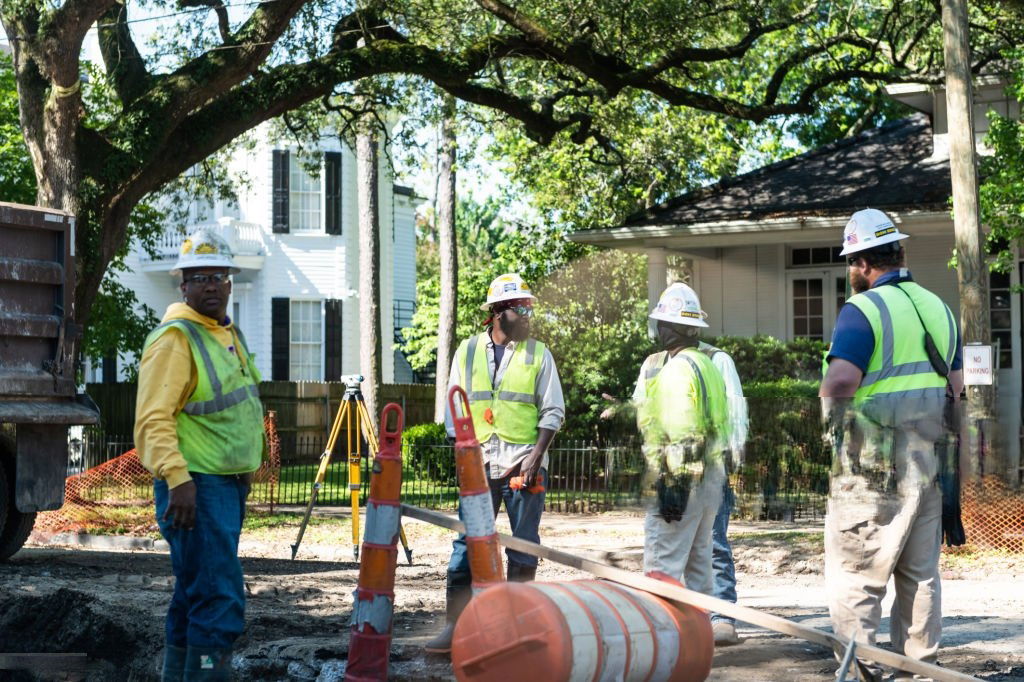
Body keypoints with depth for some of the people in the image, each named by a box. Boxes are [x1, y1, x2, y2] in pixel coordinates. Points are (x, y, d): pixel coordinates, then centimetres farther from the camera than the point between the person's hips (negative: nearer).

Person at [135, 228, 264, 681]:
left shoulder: (229, 335, 16)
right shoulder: (175, 338, -13)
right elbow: (154, 419, -21)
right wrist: (177, 479, -30)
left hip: (229, 486, 10)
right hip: (196, 489, -10)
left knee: (195, 596, 16)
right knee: (219, 601, -14)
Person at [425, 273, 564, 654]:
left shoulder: (538, 354, 3)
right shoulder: (467, 351, 6)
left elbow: (553, 412, 2)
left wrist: (535, 458, -9)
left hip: (524, 463, -1)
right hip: (479, 463, 1)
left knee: (524, 545, 3)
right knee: (467, 542, -2)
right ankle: (454, 627, -1)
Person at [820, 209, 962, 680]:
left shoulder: (863, 310, -12)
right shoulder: (938, 308, 12)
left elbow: (839, 382, -23)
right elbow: (956, 389, 15)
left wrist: (826, 399, -4)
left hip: (871, 469, -7)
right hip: (927, 465, 7)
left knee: (854, 575, -2)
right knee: (920, 574, 13)